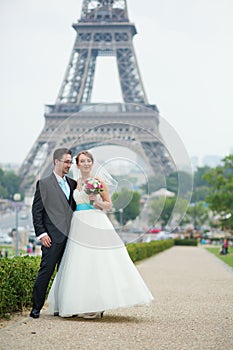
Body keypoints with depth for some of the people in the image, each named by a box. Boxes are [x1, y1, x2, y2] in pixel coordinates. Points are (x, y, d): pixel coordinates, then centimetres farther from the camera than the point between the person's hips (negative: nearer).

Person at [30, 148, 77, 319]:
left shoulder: (72, 183, 15)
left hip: (70, 236, 5)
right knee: (46, 271, -6)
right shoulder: (44, 183, 0)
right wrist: (41, 233, -11)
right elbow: (36, 210, -3)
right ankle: (36, 308, 1)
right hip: (53, 236, -5)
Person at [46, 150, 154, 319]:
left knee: (98, 262, -9)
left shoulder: (99, 182, 5)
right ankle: (81, 304, 3)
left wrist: (97, 201, -11)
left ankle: (97, 304, -4)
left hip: (98, 225, -3)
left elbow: (109, 205, 4)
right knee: (80, 264, -1)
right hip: (80, 226, 3)